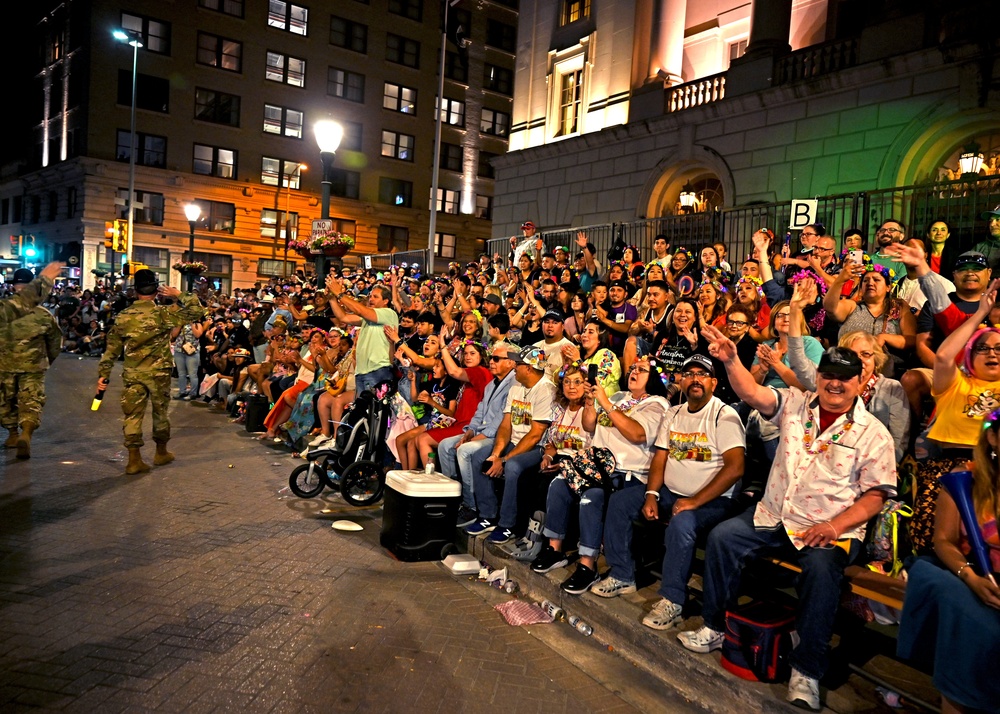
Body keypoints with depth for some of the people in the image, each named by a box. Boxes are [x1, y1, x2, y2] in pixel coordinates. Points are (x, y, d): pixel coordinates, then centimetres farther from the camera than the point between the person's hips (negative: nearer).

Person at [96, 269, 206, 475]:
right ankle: (161, 453, 29)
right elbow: (197, 310, -10)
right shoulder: (163, 313, -11)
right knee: (160, 412, 15)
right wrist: (179, 295, -5)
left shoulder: (123, 317, 0)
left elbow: (112, 349, 3)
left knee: (133, 415, 5)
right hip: (159, 373, -2)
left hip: (132, 374, 2)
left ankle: (134, 460, 4)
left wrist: (103, 374, 9)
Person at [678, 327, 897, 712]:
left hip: (830, 529, -3)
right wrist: (731, 360, -25)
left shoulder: (873, 433, -2)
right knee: (721, 537, -13)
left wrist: (836, 526, -19)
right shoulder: (795, 405, 6)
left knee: (821, 567, -32)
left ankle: (806, 670, -17)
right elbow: (752, 393, -7)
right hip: (774, 518, 4)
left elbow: (876, 494, -5)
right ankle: (714, 628, 3)